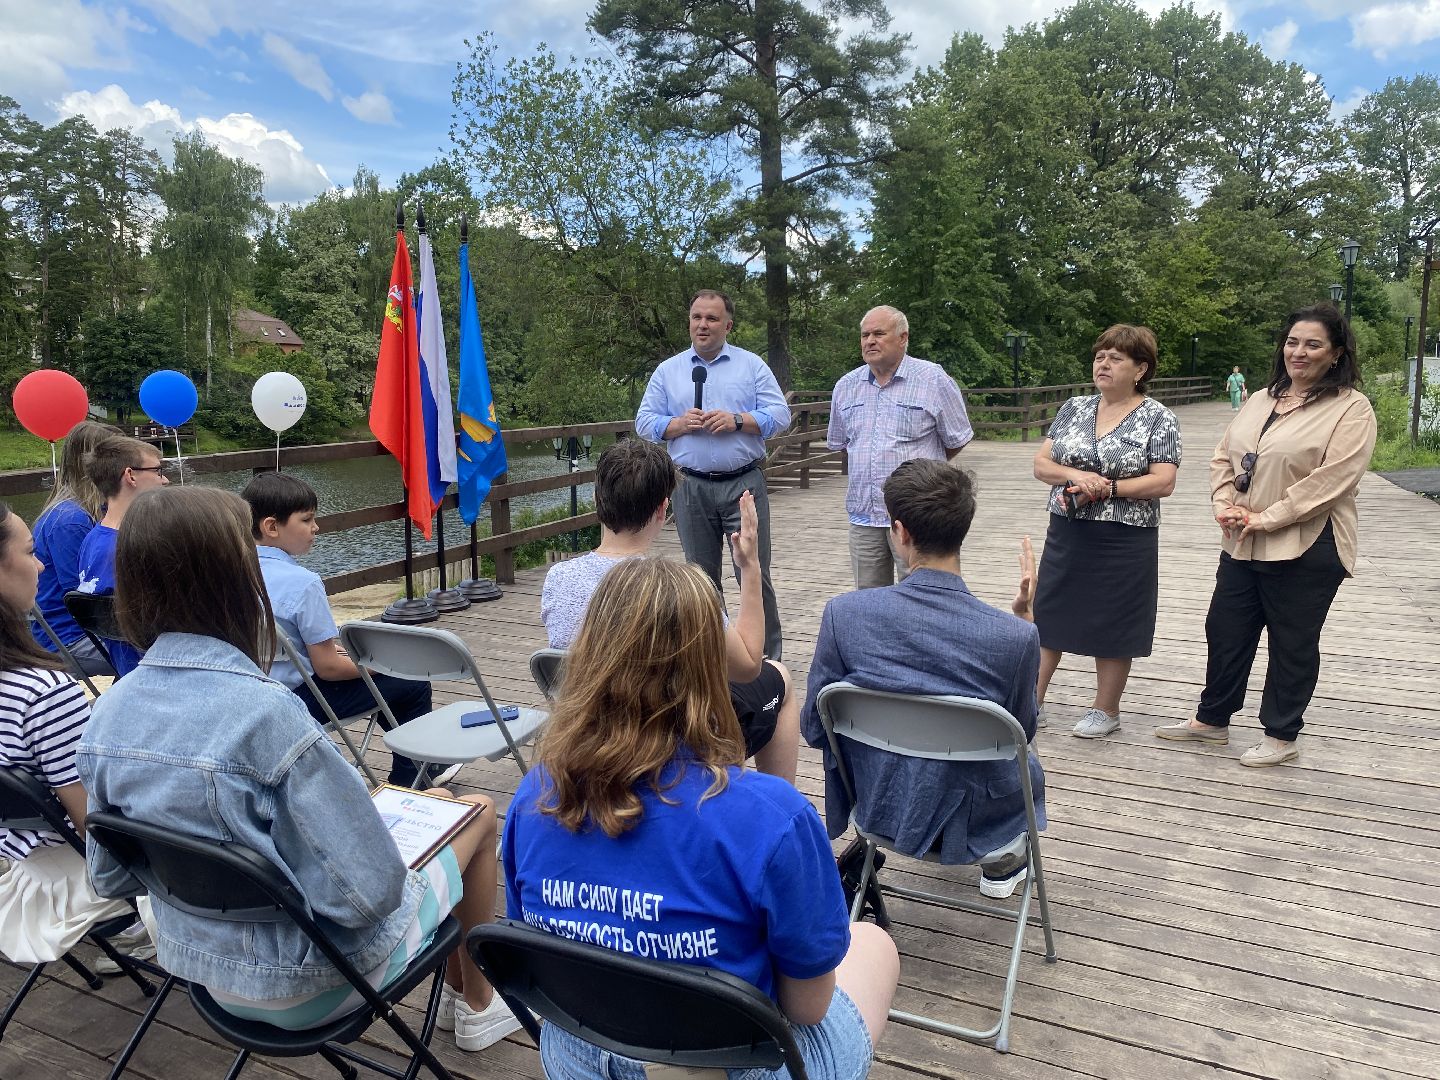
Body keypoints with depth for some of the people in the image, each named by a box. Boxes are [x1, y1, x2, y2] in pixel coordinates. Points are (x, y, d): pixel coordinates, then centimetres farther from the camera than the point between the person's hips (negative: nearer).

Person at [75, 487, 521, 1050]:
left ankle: (462, 991, 42)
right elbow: (369, 891, -28)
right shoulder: (265, 713, -33)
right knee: (476, 812, 15)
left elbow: (109, 879, 3)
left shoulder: (107, 712, -10)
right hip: (308, 988, -7)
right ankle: (475, 1004, 35)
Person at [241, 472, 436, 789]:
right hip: (299, 698, -9)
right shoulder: (303, 583, -25)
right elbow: (327, 668, -21)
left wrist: (328, 647, 14)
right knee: (413, 685, 2)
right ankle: (407, 781, 20)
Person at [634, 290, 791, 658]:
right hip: (692, 488, 2)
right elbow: (645, 423, 6)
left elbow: (780, 414, -1)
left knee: (754, 573, -1)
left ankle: (768, 656, 10)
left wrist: (737, 420, -16)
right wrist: (679, 424, -12)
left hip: (744, 484, -2)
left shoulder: (752, 365, 6)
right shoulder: (667, 371, 10)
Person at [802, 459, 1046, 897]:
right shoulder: (1016, 636, -25)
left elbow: (814, 728, -11)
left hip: (876, 807, 1)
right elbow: (1022, 730, -5)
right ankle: (1000, 864, 39)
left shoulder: (844, 613, -23)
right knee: (1028, 767, 33)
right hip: (969, 822, -1)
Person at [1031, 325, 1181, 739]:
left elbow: (1163, 482, -11)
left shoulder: (1158, 418, -4)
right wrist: (1074, 475, -15)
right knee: (1047, 615, 8)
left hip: (1124, 541, -4)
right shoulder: (1074, 409, 7)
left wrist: (1106, 488, -18)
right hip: (1066, 534, 4)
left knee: (1112, 626, 6)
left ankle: (1106, 710, 23)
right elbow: (1041, 464, 4)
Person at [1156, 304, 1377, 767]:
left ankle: (1282, 736, 23)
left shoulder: (1351, 408, -9)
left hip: (1306, 550, -6)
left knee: (1292, 645, 7)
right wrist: (1225, 504, -5)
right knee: (1224, 631, 14)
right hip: (1242, 545, 7)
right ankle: (1211, 720, 30)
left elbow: (1332, 479, -19)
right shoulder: (1261, 400, 12)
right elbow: (1223, 456, 12)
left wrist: (1268, 518, -19)